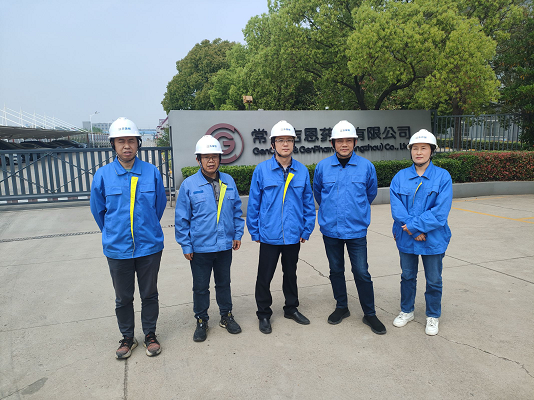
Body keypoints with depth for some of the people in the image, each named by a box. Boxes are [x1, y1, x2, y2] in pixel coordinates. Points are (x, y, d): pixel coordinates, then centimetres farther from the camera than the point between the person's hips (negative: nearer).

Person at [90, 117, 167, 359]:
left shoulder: (152, 172, -7)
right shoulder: (103, 175, -6)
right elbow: (98, 210, 8)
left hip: (149, 246, 0)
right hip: (117, 248, 1)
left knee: (149, 294, 14)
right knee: (123, 298, 15)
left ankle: (150, 334, 33)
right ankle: (127, 337, 35)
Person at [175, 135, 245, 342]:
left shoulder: (228, 181, 0)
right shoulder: (189, 185, -9)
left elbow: (236, 210, 8)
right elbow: (182, 219, -6)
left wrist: (237, 234, 5)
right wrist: (186, 245, -7)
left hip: (225, 246, 3)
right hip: (200, 247, -2)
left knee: (224, 283, 19)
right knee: (200, 287, 12)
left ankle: (226, 316, 36)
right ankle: (201, 321, 31)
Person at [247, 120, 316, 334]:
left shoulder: (302, 171, -1)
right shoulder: (262, 170, -8)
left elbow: (308, 203, 4)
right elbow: (253, 203, -3)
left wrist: (306, 230, 2)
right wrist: (254, 231, -2)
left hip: (293, 235, 3)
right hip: (269, 235, -2)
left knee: (291, 273, 19)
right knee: (265, 276, 9)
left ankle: (291, 308, 38)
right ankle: (264, 314, 27)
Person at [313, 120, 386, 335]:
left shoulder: (366, 166, -4)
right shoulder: (322, 167, -2)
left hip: (356, 229, -2)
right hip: (330, 229, 2)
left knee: (362, 273, 1)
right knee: (336, 270, 14)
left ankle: (369, 313, 19)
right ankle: (341, 307, 32)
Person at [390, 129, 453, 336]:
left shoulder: (443, 176, -9)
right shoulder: (400, 177, -2)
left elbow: (440, 211, -17)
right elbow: (396, 208, -10)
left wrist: (415, 226, -20)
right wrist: (414, 231, -19)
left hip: (433, 239, -2)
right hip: (406, 239, 2)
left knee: (434, 280, 14)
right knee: (407, 276, 19)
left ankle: (433, 316, 35)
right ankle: (406, 311, 39)